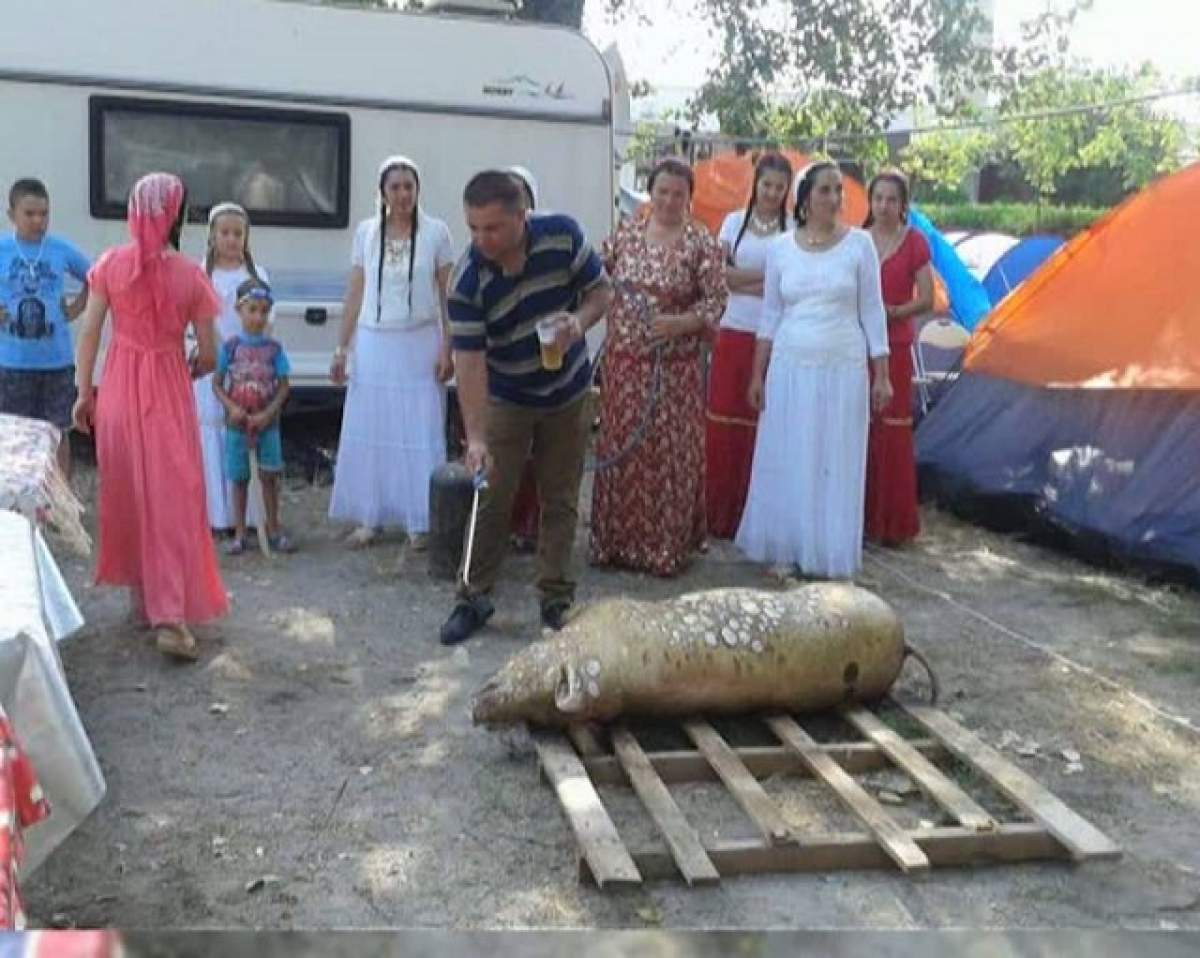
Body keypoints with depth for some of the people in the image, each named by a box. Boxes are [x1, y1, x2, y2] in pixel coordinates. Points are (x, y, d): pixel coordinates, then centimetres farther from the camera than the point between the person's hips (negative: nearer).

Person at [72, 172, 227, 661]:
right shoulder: (189, 275, -9)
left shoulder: (111, 264, -4)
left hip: (119, 391, 3)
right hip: (168, 394, -2)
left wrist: (84, 393, 7)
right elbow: (208, 355, -5)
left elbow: (88, 335, -2)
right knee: (172, 498, 2)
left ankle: (141, 591, 31)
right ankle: (169, 614, -6)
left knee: (127, 493, 17)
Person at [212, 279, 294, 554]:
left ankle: (273, 530, 17)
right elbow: (217, 384, -1)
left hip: (267, 422, 0)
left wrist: (268, 413, -14)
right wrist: (232, 408, -16)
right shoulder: (231, 346, -4)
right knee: (239, 478, 8)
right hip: (237, 423, 0)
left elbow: (283, 386, -2)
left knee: (269, 477, 4)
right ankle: (239, 534, 16)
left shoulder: (274, 348, -2)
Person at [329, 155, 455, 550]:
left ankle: (420, 523, 10)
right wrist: (341, 348, 5)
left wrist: (446, 349, -7)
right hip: (373, 344, 2)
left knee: (421, 434, 0)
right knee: (368, 433, 5)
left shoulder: (436, 232, -1)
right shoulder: (365, 232, 5)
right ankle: (370, 520, 15)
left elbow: (447, 296, 0)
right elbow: (355, 295, 8)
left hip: (420, 344, -2)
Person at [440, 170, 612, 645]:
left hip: (568, 394, 2)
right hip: (505, 400, -1)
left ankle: (557, 598, 20)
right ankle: (474, 597, 16)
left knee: (560, 500, 9)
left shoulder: (562, 235, -19)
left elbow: (602, 290, -5)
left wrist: (580, 321, -28)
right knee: (491, 501, 1)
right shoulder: (467, 279, -24)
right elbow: (469, 358, -25)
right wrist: (475, 437, -32)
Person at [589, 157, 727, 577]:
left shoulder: (702, 243, -5)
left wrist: (681, 323, -20)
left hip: (676, 367, -3)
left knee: (670, 453, 1)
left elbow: (717, 300, -6)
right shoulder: (625, 233, 6)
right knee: (619, 450, 8)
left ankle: (668, 546, 13)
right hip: (624, 362, 3)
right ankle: (617, 540, 21)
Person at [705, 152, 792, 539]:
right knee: (724, 424, 2)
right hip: (734, 335, 2)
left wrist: (742, 282, -11)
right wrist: (769, 276, -9)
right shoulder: (734, 222, 8)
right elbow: (720, 275, -1)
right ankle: (720, 514, 12)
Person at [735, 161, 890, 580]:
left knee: (837, 463, 3)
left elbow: (872, 312, 1)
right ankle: (786, 550, 19)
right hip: (790, 368, 2)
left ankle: (833, 555, 16)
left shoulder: (859, 244, 0)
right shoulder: (781, 248, 4)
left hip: (843, 370, -2)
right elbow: (770, 315, 9)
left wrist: (881, 375, -1)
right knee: (787, 461, 6)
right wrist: (757, 375, 6)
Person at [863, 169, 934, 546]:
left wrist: (892, 312, -18)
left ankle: (891, 522, 6)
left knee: (891, 433, -2)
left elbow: (926, 300, -4)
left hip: (894, 348, -3)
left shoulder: (914, 243, 0)